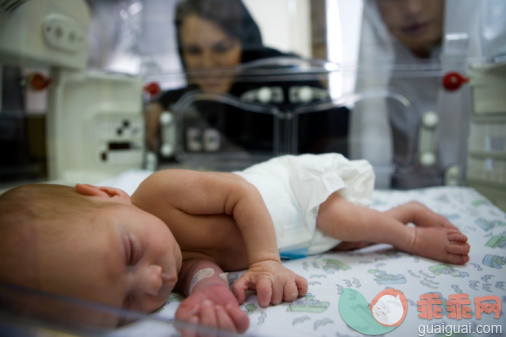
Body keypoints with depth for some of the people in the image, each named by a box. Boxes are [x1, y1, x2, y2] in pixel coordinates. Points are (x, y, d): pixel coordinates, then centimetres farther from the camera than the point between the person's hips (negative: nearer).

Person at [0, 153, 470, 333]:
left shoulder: (162, 189, -39)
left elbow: (242, 192, -34)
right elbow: (198, 260, -30)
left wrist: (266, 260, -41)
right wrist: (207, 285, -52)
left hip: (298, 181, -3)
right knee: (344, 243, 10)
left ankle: (412, 236, 20)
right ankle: (409, 210, 36)